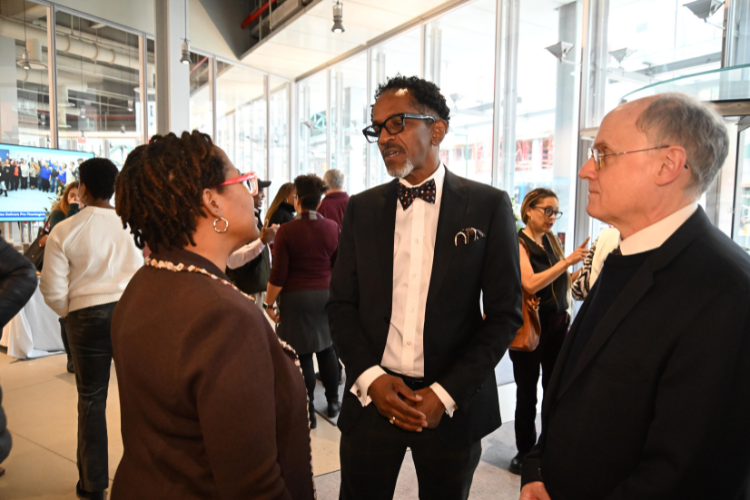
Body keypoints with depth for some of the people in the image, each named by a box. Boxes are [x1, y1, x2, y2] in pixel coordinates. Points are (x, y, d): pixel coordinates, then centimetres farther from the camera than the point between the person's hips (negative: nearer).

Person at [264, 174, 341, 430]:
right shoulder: (332, 228, -1)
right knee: (326, 348, 16)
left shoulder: (286, 231, -11)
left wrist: (269, 303, -1)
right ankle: (333, 402, 28)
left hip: (296, 297, -4)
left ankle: (308, 412, 13)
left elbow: (278, 274, -12)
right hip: (326, 294, 4)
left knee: (303, 355, 3)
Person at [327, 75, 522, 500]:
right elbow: (341, 303, 4)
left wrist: (447, 394, -11)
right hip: (371, 396, 2)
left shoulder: (489, 206, -5)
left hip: (454, 402, -1)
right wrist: (370, 377, -9)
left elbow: (505, 314, -5)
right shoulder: (361, 209, 3)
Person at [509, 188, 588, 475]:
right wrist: (567, 261, -23)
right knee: (527, 392, 7)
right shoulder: (518, 243, -9)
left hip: (558, 323, 5)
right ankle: (525, 451, 22)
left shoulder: (551, 240, 9)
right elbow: (531, 283, -23)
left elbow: (562, 282, 16)